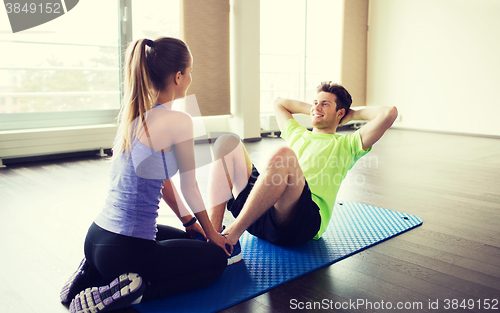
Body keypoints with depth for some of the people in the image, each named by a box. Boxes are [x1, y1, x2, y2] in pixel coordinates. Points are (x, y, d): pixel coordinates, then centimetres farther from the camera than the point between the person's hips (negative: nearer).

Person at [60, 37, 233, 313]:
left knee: (187, 240, 33)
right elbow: (189, 188, -6)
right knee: (217, 257, 15)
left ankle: (94, 273, 17)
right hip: (123, 249, -8)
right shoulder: (178, 122, -18)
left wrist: (188, 221, 25)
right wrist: (211, 232, 11)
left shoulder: (135, 115, 7)